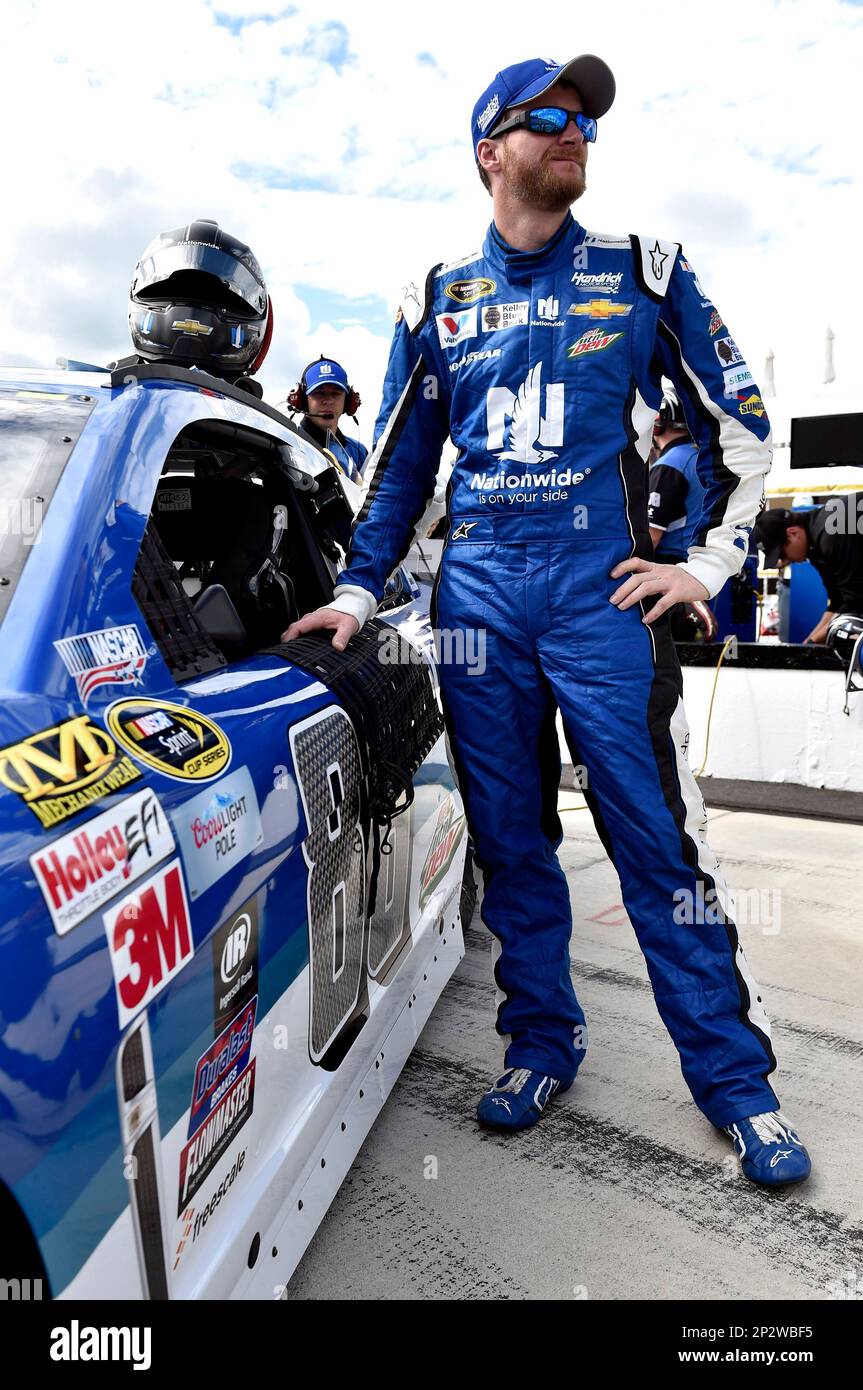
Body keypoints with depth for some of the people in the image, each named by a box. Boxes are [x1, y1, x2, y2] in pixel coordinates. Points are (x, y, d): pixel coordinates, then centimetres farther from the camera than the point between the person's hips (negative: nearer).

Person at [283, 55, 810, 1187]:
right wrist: (358, 592, 6)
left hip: (604, 587, -2)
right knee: (509, 841, 7)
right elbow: (398, 464, 16)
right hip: (478, 596, 3)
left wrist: (711, 563, 2)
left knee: (658, 838, -4)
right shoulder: (436, 300, 15)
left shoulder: (646, 274, 11)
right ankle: (543, 1044, 25)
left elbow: (736, 424, 12)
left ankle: (735, 1078, 12)